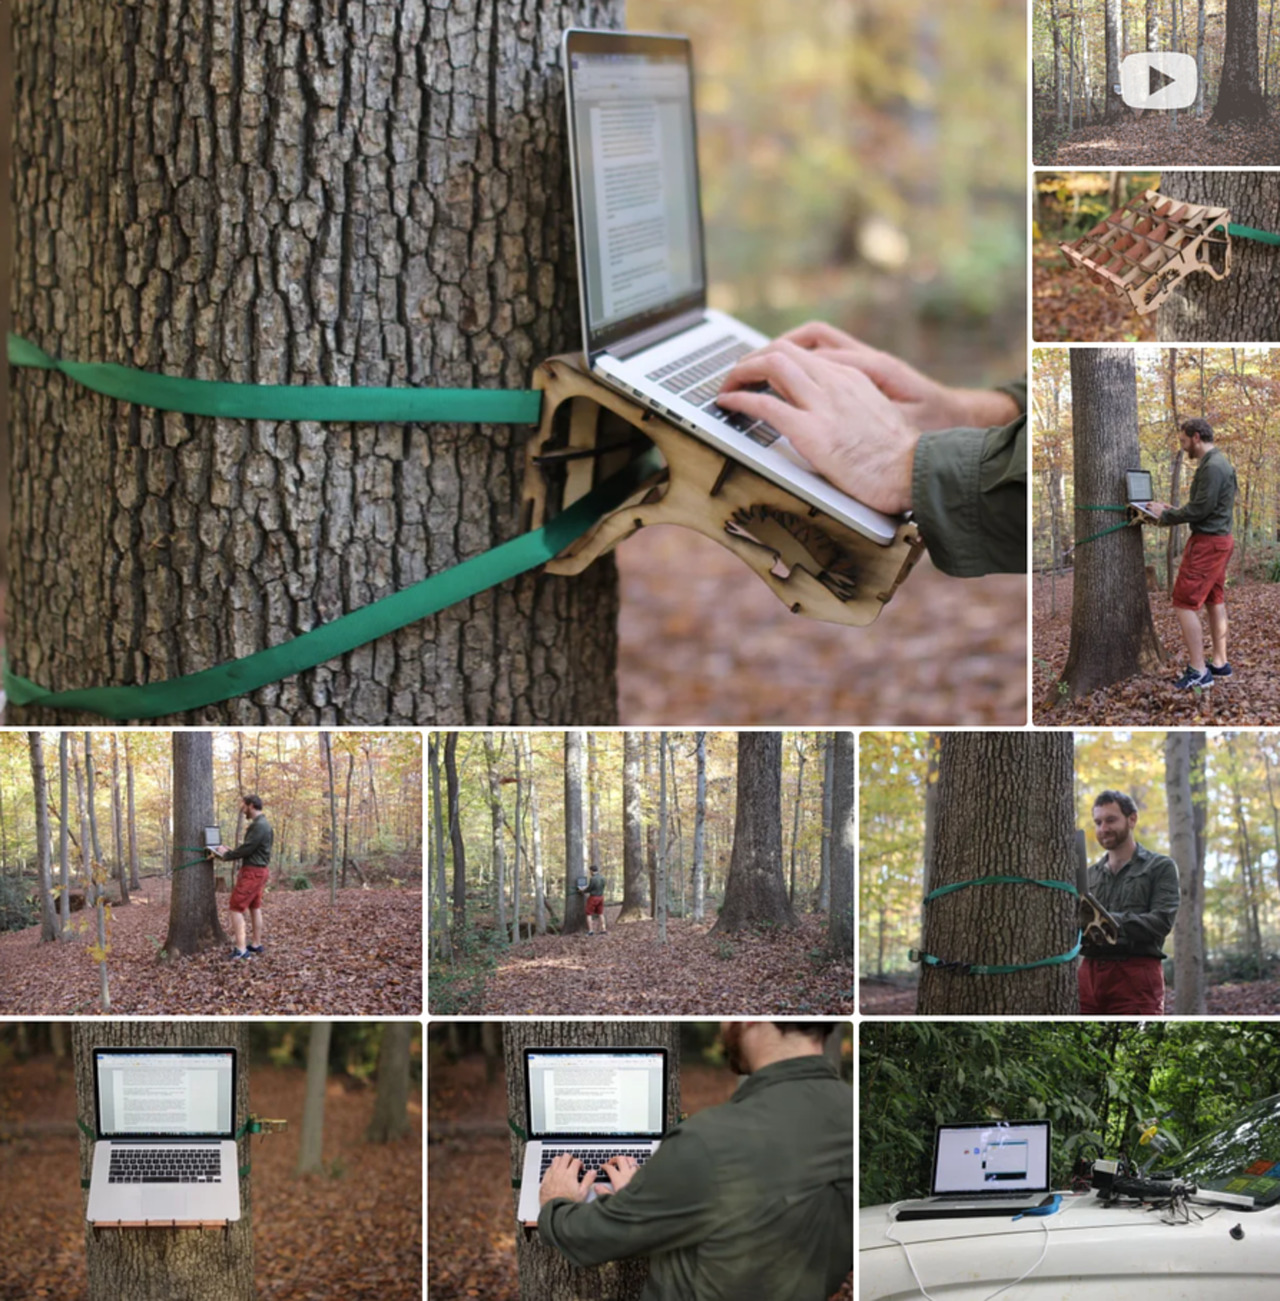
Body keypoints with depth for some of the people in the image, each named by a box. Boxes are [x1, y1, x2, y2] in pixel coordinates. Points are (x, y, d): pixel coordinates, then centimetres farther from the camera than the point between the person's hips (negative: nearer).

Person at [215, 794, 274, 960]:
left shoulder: (259, 826, -20)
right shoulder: (262, 824, 13)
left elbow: (247, 849, -22)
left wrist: (227, 855, -9)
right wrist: (231, 853, 6)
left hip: (252, 872, -11)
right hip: (258, 871, 11)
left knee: (236, 908, -10)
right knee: (254, 907, 18)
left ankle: (241, 949, -14)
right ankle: (256, 944, 24)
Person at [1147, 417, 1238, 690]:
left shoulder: (1212, 467, -20)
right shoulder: (1217, 463, 13)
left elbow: (1200, 509, -21)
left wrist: (1165, 516, -10)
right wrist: (1173, 511, 11)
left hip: (1208, 543, -11)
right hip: (1219, 540, 11)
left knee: (1184, 604, -9)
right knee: (1214, 601, 16)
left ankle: (1198, 672, -8)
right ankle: (1220, 663, 21)